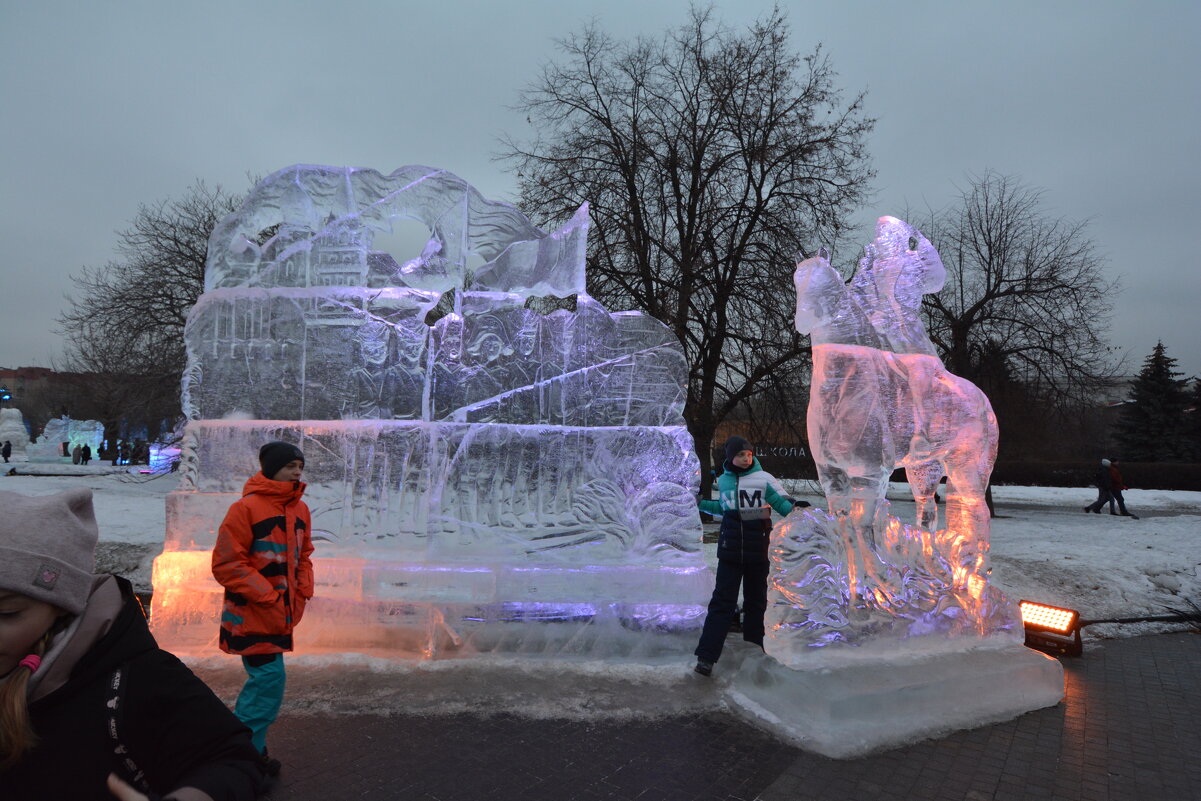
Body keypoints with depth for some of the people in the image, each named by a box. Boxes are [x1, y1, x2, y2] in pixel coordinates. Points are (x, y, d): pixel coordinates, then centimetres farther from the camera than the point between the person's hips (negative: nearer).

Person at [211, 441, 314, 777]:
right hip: (251, 614, -8)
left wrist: (302, 592, 4)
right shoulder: (246, 508, -15)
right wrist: (267, 597, -17)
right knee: (270, 679, -7)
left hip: (280, 615, 8)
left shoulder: (300, 509, 7)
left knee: (263, 679, 17)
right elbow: (226, 563, -15)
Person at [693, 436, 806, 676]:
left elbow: (782, 502, -4)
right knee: (723, 600, -3)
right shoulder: (723, 481, 8)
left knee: (756, 600, 10)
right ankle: (706, 656, -4)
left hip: (758, 549, -1)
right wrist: (700, 504, 19)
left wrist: (795, 508, -25)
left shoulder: (764, 478, -4)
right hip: (730, 550, 2)